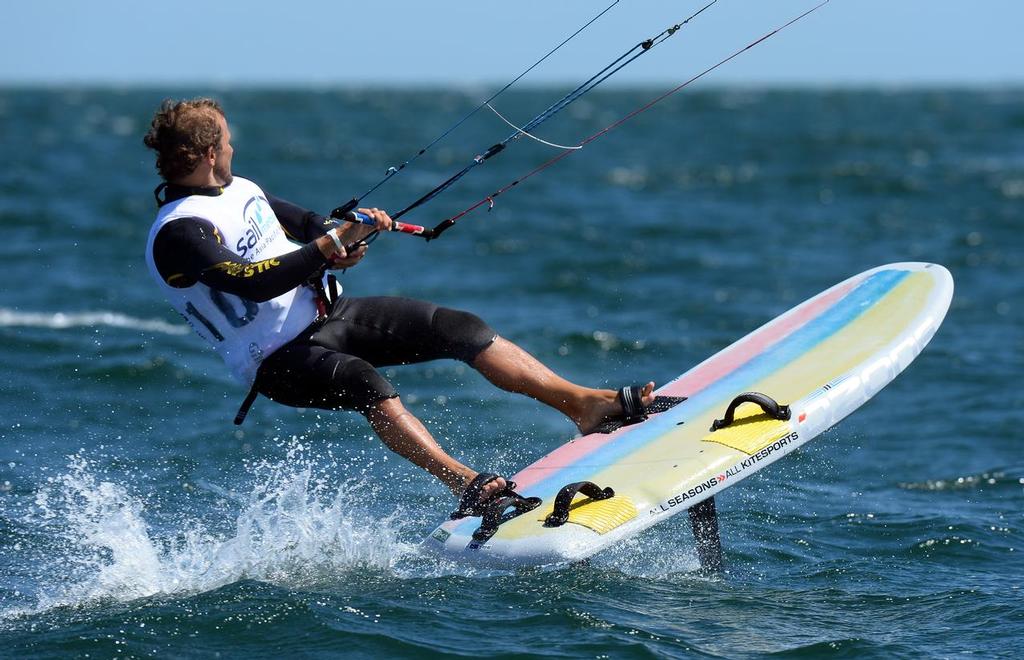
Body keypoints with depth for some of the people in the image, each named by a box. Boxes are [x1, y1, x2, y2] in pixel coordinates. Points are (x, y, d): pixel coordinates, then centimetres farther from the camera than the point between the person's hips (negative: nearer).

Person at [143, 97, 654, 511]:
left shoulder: (238, 190, 9)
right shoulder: (178, 234, -19)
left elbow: (306, 225, 19)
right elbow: (254, 283, -31)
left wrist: (341, 240, -4)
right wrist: (331, 244, -26)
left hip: (327, 315, 9)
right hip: (279, 358, -9)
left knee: (458, 327, -5)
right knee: (367, 384, -39)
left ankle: (587, 403, -4)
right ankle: (465, 485, -53)